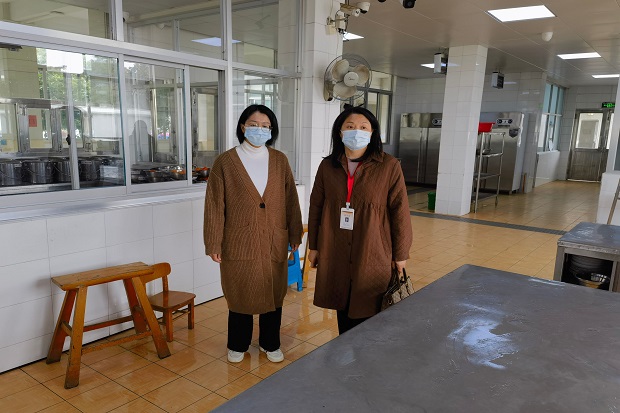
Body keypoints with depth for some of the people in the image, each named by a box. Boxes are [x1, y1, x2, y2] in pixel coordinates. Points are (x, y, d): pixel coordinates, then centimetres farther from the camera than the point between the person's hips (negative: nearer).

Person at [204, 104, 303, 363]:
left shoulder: (279, 160, 3)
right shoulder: (225, 162, -5)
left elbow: (291, 200, 6)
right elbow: (215, 205, -4)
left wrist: (295, 234, 7)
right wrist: (214, 244, -5)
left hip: (274, 242, 2)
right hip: (239, 242, -2)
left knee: (273, 293, 12)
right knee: (240, 293, 10)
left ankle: (270, 343, 32)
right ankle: (238, 345, 31)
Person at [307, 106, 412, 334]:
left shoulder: (389, 166, -7)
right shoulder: (327, 166, 3)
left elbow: (399, 211, -5)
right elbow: (316, 207, 9)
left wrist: (400, 254, -3)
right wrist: (313, 246, 11)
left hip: (373, 254, -3)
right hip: (336, 254, 3)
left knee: (368, 312, 4)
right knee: (342, 308, 14)